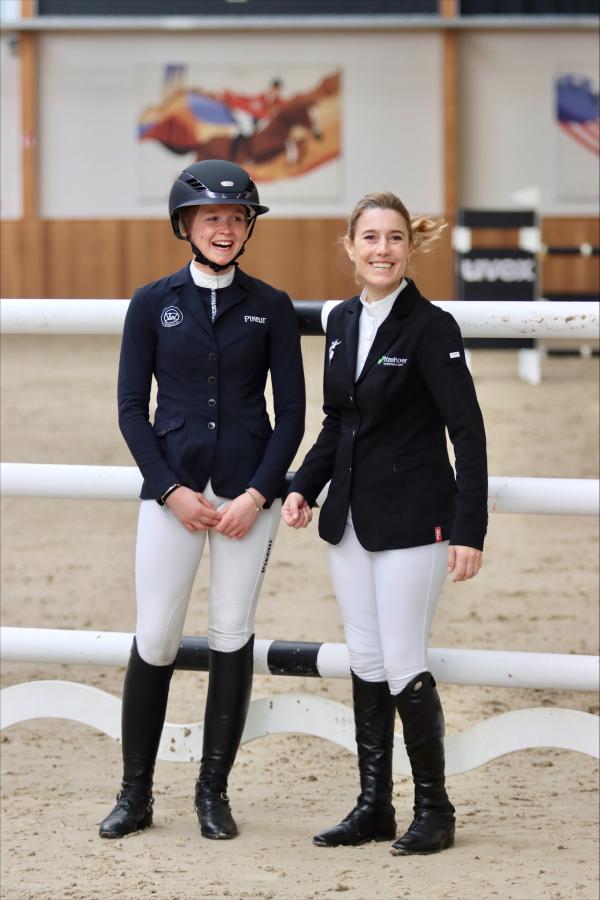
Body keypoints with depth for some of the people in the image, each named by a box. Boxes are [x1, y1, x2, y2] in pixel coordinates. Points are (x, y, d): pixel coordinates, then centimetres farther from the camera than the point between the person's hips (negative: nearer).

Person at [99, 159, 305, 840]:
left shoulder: (270, 306, 5)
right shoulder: (153, 303, 4)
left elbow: (291, 409, 4)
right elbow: (131, 407, 2)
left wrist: (258, 494, -7)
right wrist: (172, 491, -8)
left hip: (249, 489, 1)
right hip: (172, 486, 0)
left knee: (232, 636, 2)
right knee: (155, 637, -3)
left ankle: (214, 792, 12)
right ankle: (135, 794, 8)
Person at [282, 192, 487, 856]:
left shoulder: (430, 327, -12)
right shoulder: (342, 321, 8)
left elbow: (468, 432, -13)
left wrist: (469, 529, -18)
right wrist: (303, 488, 6)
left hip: (412, 521, -7)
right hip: (350, 520, 7)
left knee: (403, 664, -5)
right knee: (365, 662, 10)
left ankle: (434, 809, 8)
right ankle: (373, 806, 18)